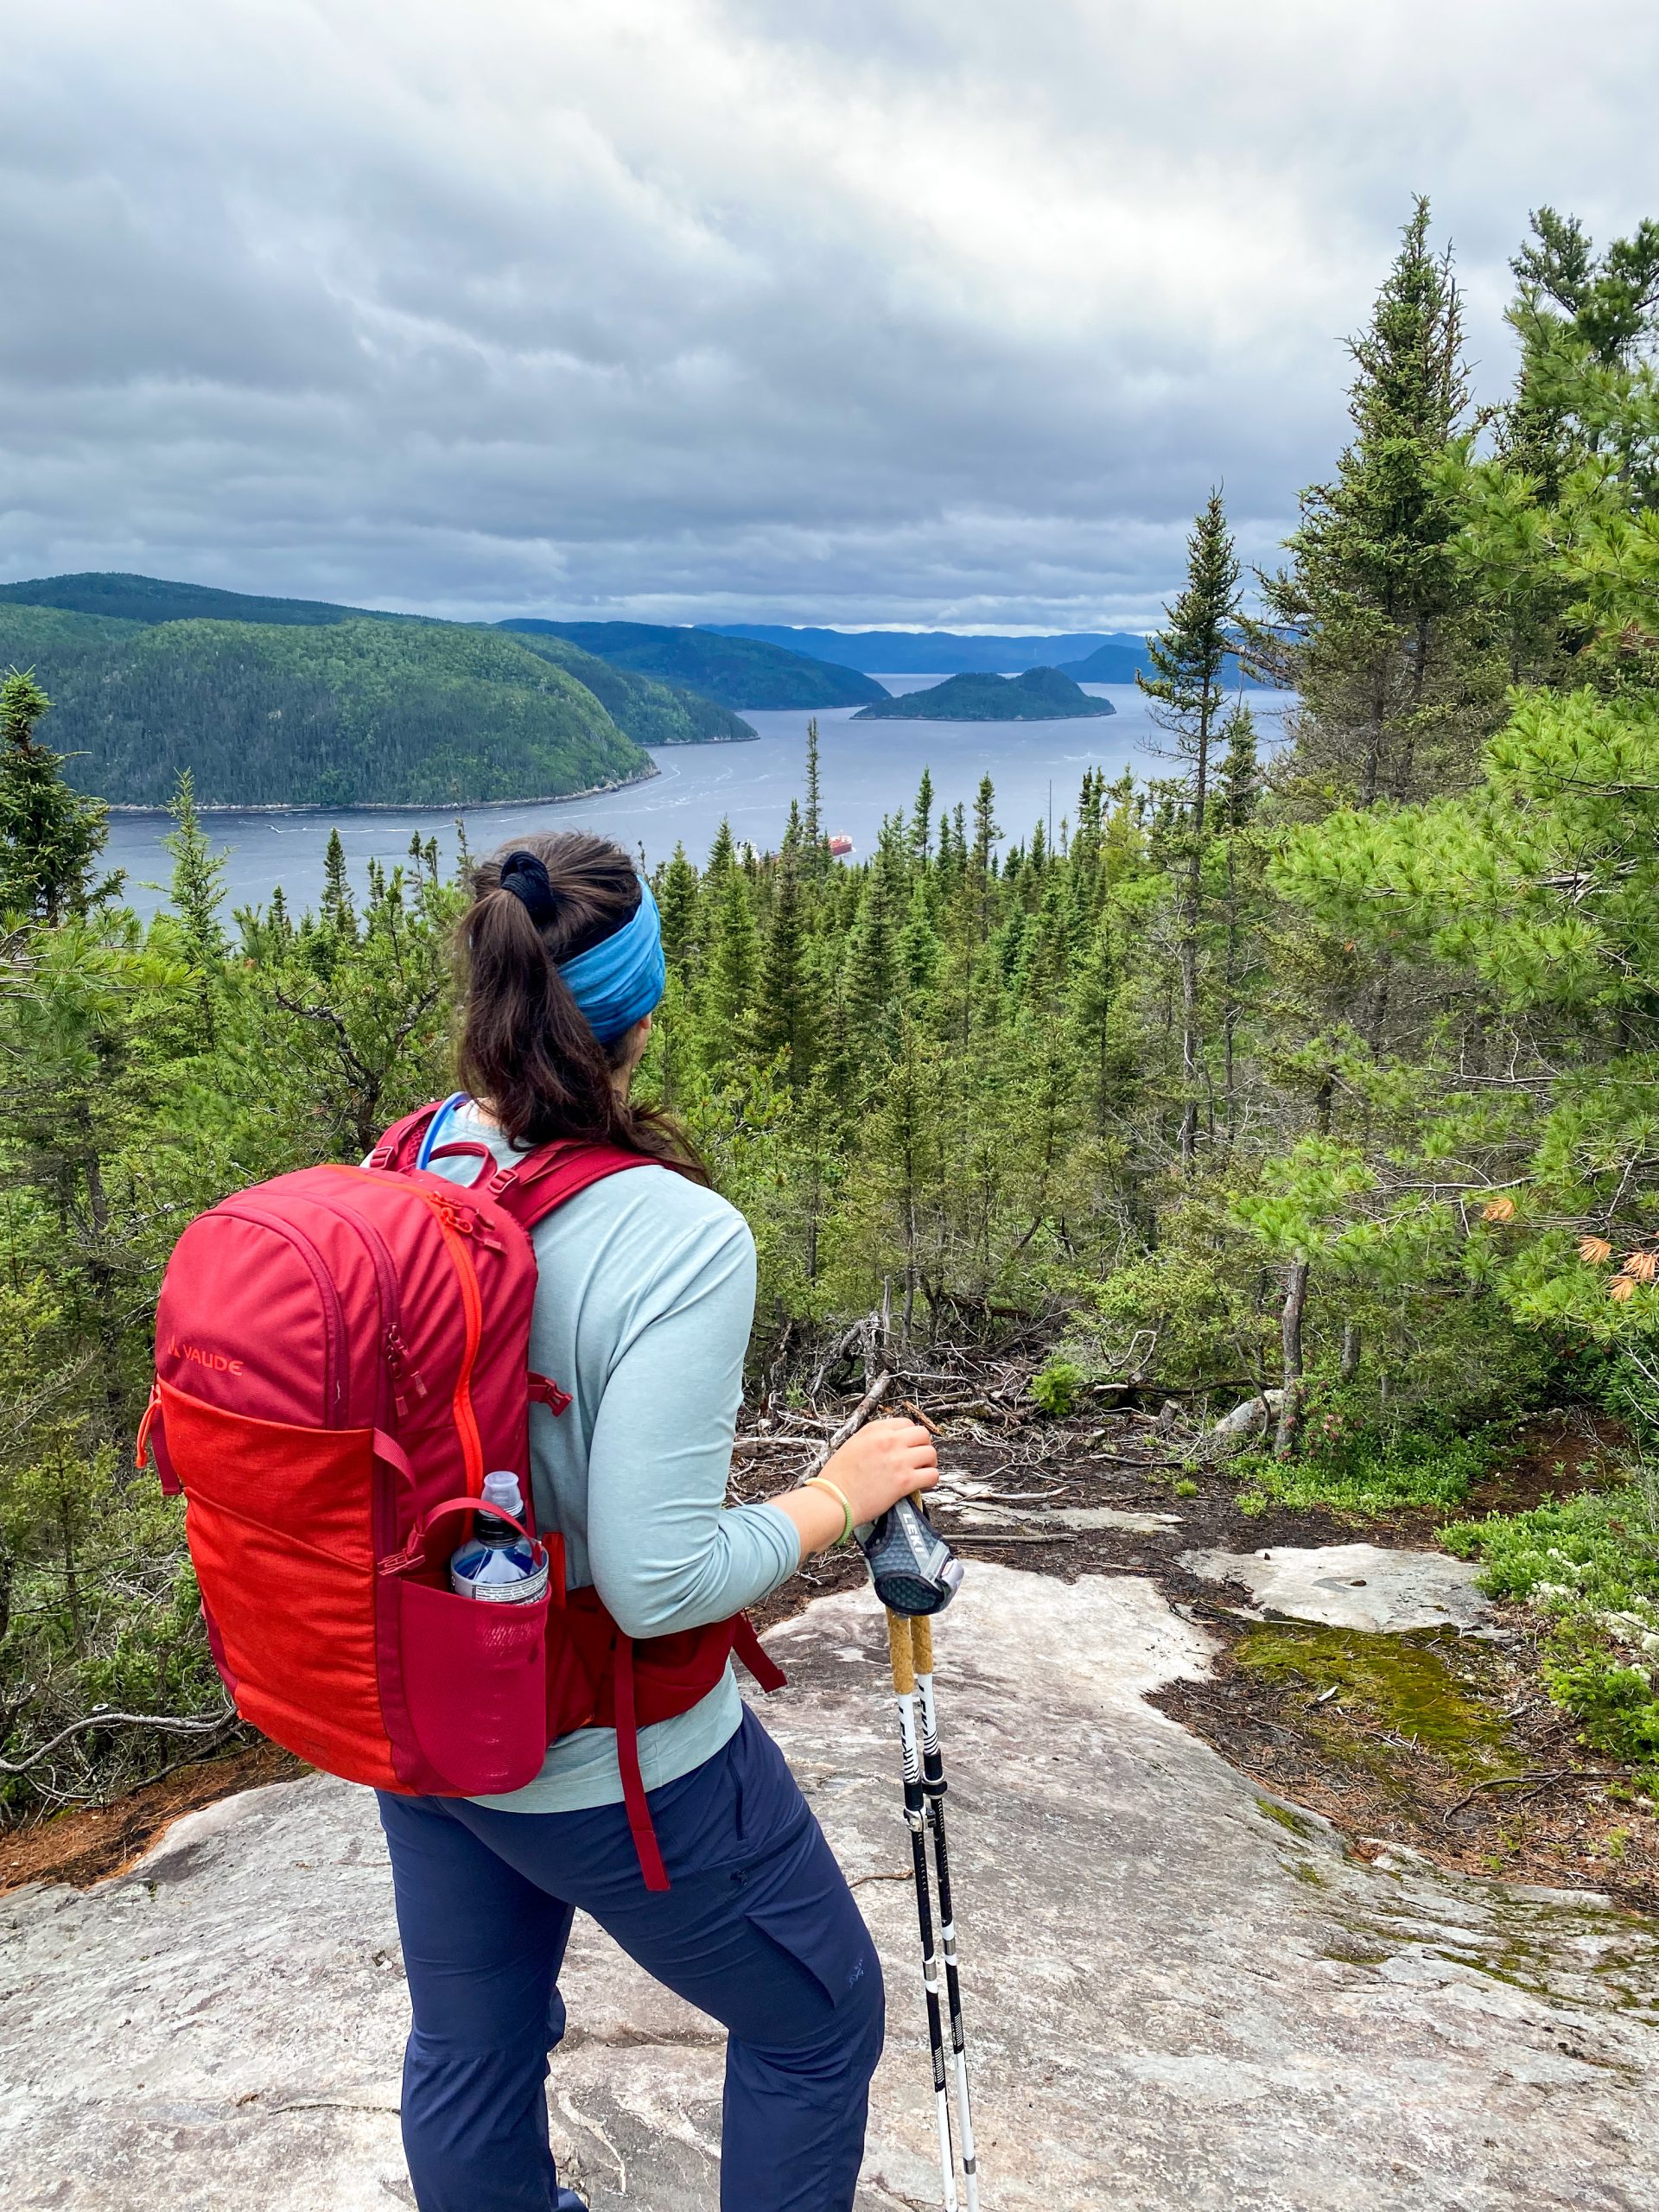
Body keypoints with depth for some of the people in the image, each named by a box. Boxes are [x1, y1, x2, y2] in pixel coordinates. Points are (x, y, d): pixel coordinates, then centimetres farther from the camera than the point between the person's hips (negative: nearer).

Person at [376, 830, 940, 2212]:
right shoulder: (679, 1239, -30)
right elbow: (658, 1583, -29)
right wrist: (845, 1491, -15)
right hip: (617, 1763, -6)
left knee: (469, 2050, 28)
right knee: (818, 2020, 21)